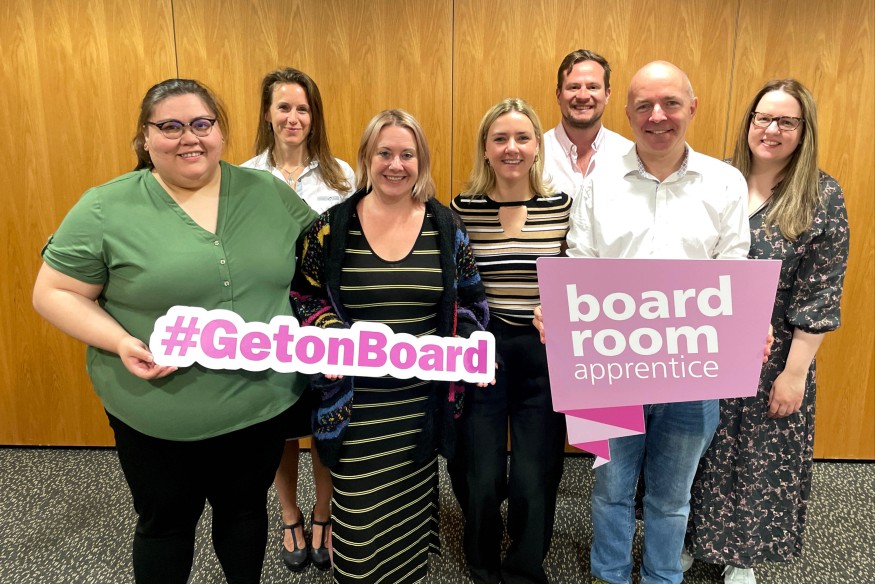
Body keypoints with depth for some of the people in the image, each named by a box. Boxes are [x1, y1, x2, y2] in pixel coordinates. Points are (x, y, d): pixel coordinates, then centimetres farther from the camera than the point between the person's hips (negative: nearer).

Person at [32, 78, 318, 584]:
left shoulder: (270, 192, -1)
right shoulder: (105, 210, -9)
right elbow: (54, 293, -4)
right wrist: (120, 342, -19)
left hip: (264, 404, 3)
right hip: (158, 418, -2)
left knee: (246, 508, 24)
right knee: (166, 523, 19)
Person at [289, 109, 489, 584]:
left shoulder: (446, 227, 1)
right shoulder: (332, 226, -3)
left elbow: (471, 301, 8)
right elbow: (304, 296, 5)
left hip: (422, 398, 2)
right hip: (356, 400, -1)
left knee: (413, 501, 17)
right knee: (360, 508, 6)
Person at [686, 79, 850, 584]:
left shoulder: (823, 197, -7)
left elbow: (820, 295, -8)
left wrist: (794, 372, -10)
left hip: (770, 360, -2)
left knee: (759, 457, 13)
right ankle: (687, 540, 37)